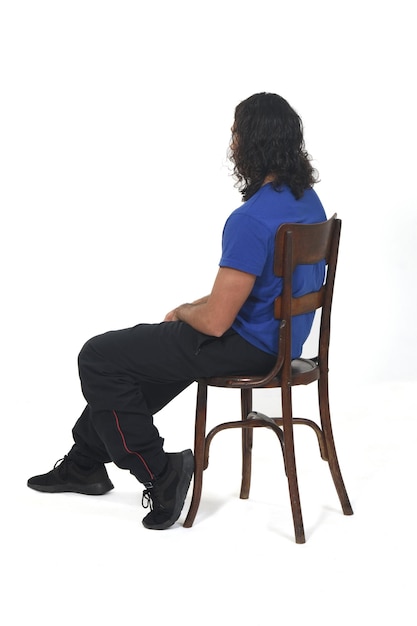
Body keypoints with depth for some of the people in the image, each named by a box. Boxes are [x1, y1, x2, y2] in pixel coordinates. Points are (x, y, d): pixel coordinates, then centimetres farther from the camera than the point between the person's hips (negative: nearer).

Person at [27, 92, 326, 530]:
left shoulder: (252, 220, -28)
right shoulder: (308, 199, 3)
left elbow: (215, 323, -27)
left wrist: (183, 312, -4)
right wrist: (199, 305, 13)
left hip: (246, 347, -10)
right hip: (277, 338, 10)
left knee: (100, 359, -1)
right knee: (130, 351, 24)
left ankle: (159, 473, 5)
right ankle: (85, 464, 32)